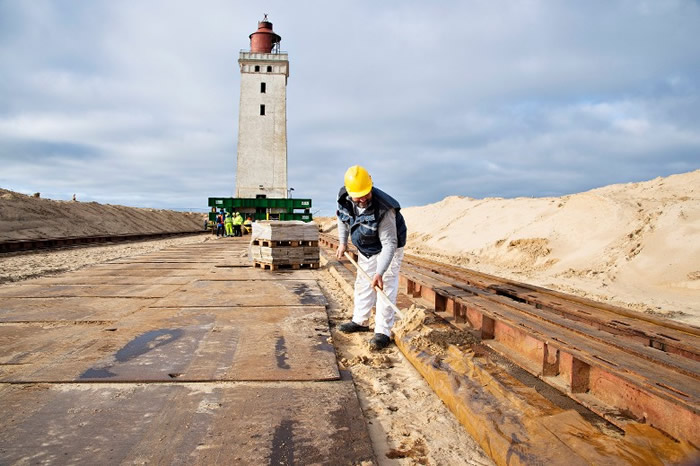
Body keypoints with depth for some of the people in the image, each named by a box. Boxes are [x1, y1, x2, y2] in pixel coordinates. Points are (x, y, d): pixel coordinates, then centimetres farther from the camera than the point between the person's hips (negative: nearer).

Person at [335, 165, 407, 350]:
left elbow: (389, 244, -36)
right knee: (363, 284, 16)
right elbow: (342, 217, 4)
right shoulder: (344, 197, -21)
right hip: (365, 249, 6)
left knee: (385, 288, -11)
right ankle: (360, 321, 32)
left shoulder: (384, 209, -38)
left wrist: (380, 273, -42)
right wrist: (342, 242, 4)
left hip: (388, 249, -6)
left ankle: (383, 332, -6)